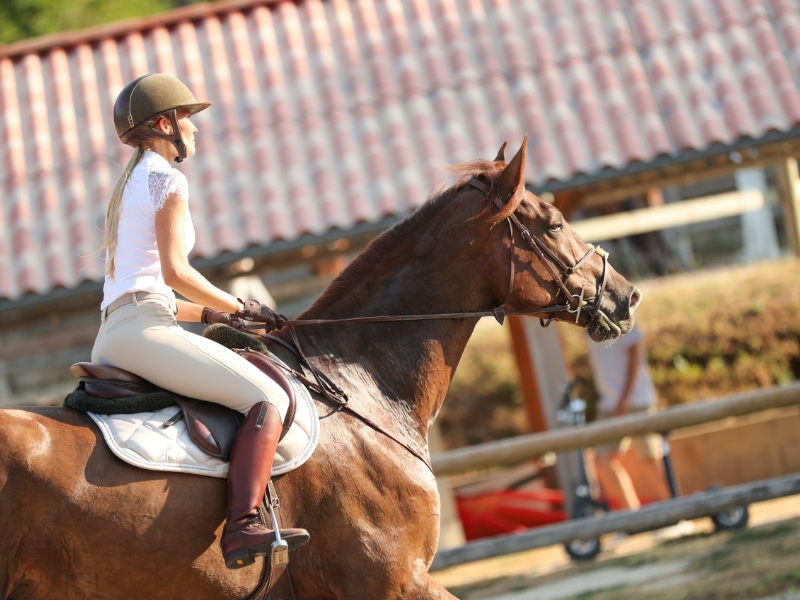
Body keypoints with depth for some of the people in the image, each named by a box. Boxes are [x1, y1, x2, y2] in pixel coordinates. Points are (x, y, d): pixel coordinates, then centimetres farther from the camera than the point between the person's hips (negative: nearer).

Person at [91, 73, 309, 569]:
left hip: (110, 336, 10)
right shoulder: (166, 178, -2)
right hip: (143, 329, -10)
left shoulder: (129, 185, 26)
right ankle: (243, 526, -37)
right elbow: (174, 271, -13)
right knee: (268, 398, -19)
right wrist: (241, 307, -1)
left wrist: (212, 313, 19)